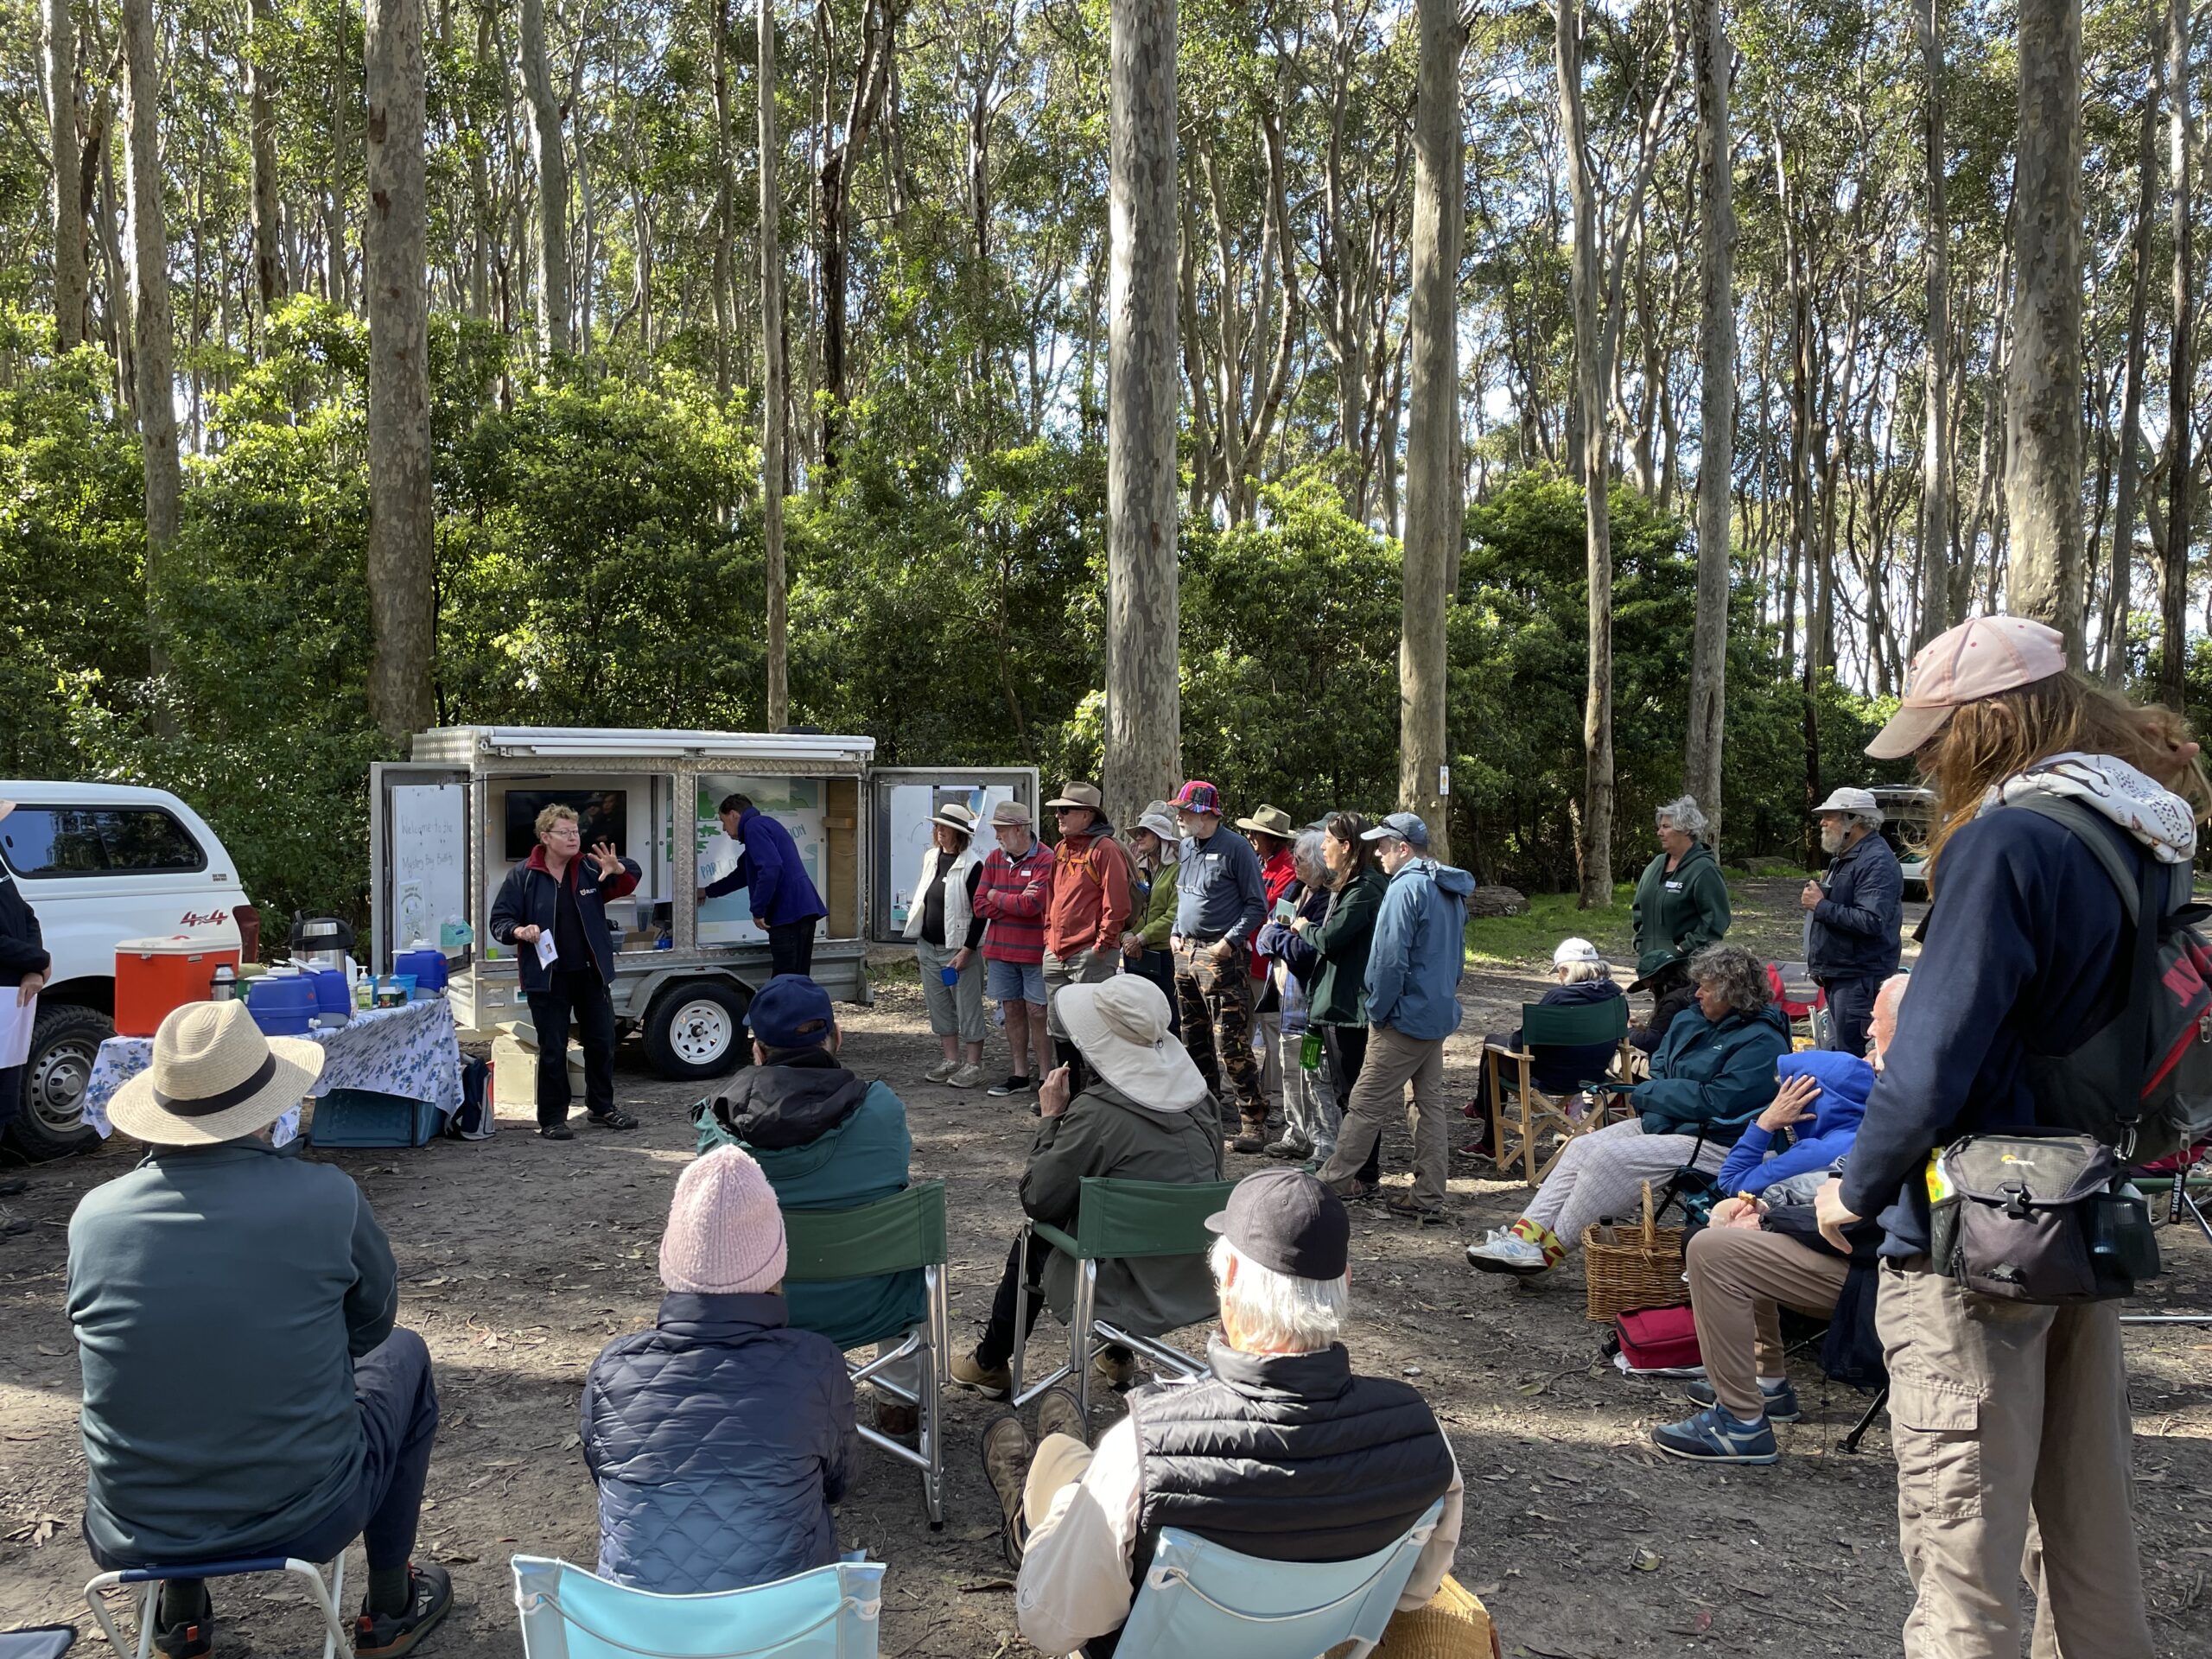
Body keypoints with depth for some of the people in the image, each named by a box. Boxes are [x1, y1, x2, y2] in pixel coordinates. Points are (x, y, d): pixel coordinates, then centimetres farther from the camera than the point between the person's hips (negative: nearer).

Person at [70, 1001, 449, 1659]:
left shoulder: (94, 1217, -11)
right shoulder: (327, 1198, -18)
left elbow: (111, 1347, 9)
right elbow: (373, 1321, 0)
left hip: (129, 1540, 3)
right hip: (307, 1520, -3)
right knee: (403, 1355, 24)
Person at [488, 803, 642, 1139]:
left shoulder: (590, 870, 3)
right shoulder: (522, 877, -5)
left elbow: (629, 881, 13)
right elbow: (499, 920, -2)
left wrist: (618, 869, -11)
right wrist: (520, 931, -24)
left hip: (590, 974, 4)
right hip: (548, 978, -4)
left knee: (602, 1042, 12)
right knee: (552, 1050, 2)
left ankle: (601, 1107, 29)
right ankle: (552, 1119, 15)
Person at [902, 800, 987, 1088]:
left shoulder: (972, 866, -12)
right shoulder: (931, 858, 10)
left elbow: (980, 913, -13)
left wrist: (967, 950, -18)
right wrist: (919, 945, 16)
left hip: (959, 949, -7)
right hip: (929, 948, 7)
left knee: (968, 1009, -1)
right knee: (940, 1007, 12)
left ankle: (973, 1065, 7)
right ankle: (952, 1059, 23)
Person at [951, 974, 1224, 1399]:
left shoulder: (1097, 1112, -22)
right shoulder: (1199, 1096, -3)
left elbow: (1036, 1201, -14)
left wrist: (1051, 1118, -2)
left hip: (1129, 1296, -6)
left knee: (1035, 1236, 18)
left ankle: (990, 1364, 37)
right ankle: (1118, 1357, 39)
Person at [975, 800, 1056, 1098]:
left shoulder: (1046, 860, -12)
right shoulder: (995, 858, 7)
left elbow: (1031, 906, -21)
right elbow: (980, 905, 2)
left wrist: (997, 897, -6)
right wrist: (1016, 901, -11)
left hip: (1035, 950, -6)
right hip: (1000, 948, 6)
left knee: (1037, 1012, -2)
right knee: (1012, 1009, 12)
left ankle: (1045, 1076, 8)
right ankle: (1020, 1075, 22)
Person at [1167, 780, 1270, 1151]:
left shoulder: (1236, 848, -10)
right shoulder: (1186, 848, 13)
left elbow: (1257, 905, -9)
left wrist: (1230, 941, -17)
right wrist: (1176, 932, 12)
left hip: (1220, 957, -8)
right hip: (1186, 954, 8)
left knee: (1232, 1044, -11)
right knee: (1195, 1041, 15)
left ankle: (1253, 1122, -6)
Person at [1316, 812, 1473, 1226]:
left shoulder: (1406, 888, -17)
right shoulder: (1452, 891, 12)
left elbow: (1390, 959, -21)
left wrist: (1378, 1012, -11)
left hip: (1406, 1017, -10)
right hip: (1440, 1013, 10)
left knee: (1365, 1103, 1)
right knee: (1431, 1104, 10)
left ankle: (1332, 1181, 11)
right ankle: (1428, 1199, 14)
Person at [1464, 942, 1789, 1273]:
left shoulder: (1762, 1041, -15)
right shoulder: (1693, 1019, 10)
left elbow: (1715, 1102, -22)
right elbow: (1660, 1069, 20)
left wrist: (1647, 1094, -9)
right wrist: (1651, 1097, -4)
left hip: (1713, 1144, -9)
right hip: (1661, 1123, 9)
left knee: (1610, 1156, -24)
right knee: (1582, 1147, -7)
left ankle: (1552, 1249, -14)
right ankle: (1527, 1232, -12)